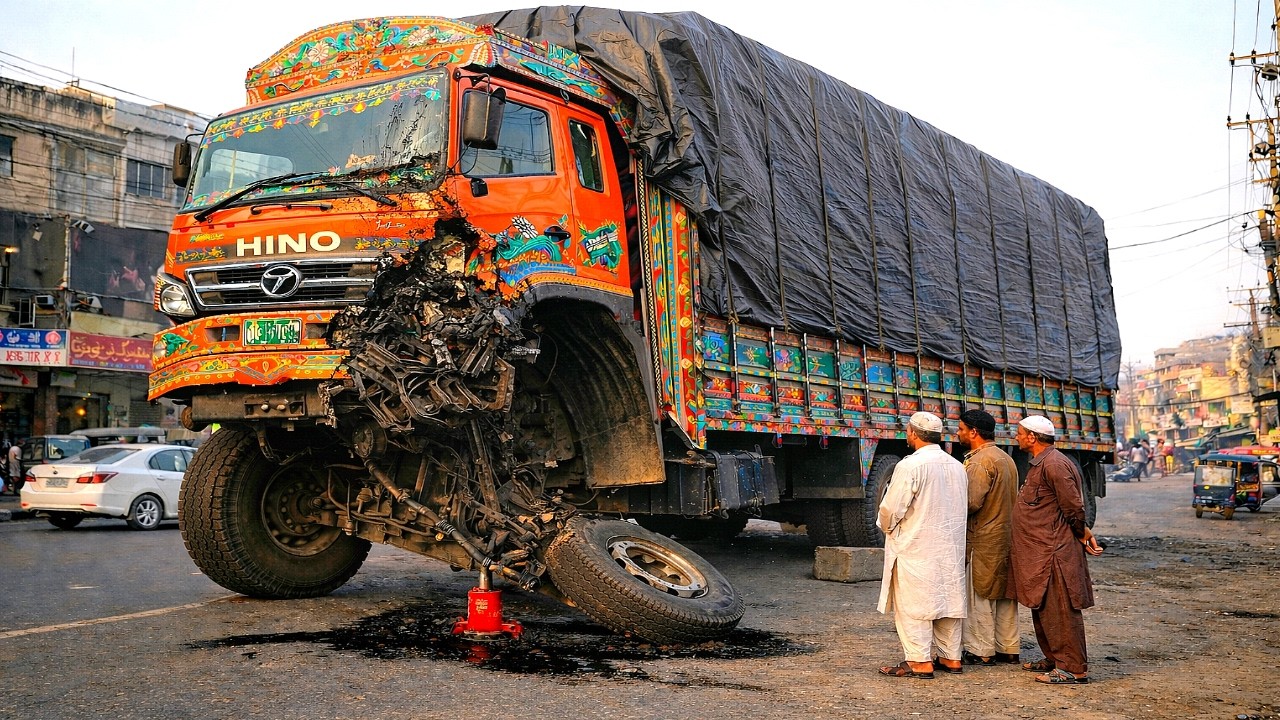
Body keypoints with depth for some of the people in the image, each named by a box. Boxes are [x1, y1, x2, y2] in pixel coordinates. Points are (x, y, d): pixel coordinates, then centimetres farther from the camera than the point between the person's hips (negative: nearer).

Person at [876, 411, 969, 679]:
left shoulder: (910, 466, -17)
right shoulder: (957, 466, 7)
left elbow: (891, 508, -16)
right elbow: (964, 507, 16)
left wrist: (887, 527, 4)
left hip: (915, 548, -8)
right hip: (951, 547, 8)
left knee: (913, 603, -1)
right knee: (949, 598, 13)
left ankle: (919, 661, -1)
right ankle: (951, 657, 20)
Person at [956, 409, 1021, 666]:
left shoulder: (979, 461, -16)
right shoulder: (1006, 458, 14)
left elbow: (971, 502, -24)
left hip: (983, 539, -9)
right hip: (1006, 536, 9)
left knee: (980, 597, -1)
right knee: (1004, 595, 13)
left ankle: (982, 652, 4)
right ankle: (1008, 649, 19)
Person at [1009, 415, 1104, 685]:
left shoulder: (1054, 464, -18)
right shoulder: (1040, 463, 16)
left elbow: (1074, 507, -17)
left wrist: (1082, 534, -2)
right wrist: (1082, 533, 15)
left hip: (1053, 552, -11)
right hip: (1038, 551, 11)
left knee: (1060, 611, -6)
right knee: (1043, 609, 17)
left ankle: (1073, 668, 0)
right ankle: (1054, 660, 27)